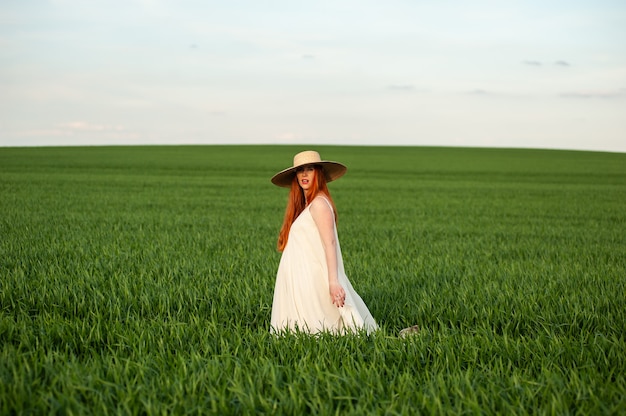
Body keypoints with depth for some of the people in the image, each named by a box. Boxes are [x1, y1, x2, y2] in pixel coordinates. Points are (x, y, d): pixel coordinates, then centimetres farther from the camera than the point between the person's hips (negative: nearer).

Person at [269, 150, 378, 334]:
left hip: (310, 281, -9)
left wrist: (333, 282, -27)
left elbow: (330, 243, -20)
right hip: (300, 279, 9)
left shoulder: (319, 203, -11)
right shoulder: (305, 204, 17)